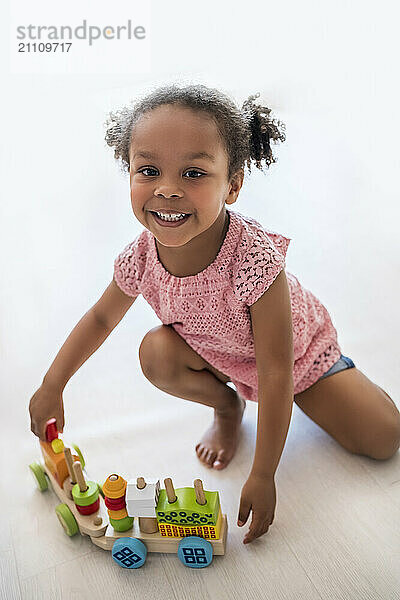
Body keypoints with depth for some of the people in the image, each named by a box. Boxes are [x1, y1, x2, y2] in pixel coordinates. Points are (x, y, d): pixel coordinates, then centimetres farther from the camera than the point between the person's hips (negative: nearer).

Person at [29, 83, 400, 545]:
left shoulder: (254, 258, -41)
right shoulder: (142, 257, -26)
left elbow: (276, 373, -33)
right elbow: (101, 318, -5)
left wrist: (262, 476, -26)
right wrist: (51, 387, -3)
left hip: (298, 353, -3)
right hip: (221, 356, 4)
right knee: (156, 352, -24)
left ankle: (318, 397, 22)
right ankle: (226, 404, 5)